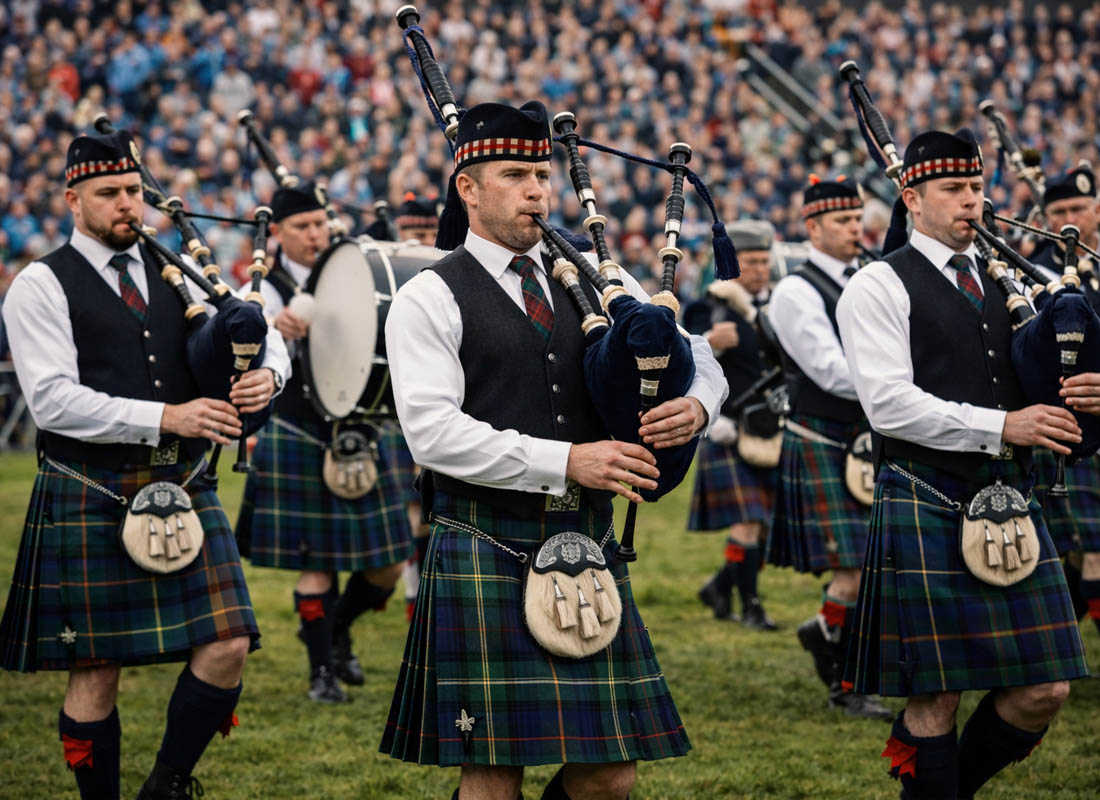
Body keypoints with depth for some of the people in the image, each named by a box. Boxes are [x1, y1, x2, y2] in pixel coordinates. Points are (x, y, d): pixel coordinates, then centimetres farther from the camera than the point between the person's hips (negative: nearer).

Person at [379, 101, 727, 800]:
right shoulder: (430, 299, -1)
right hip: (488, 555, -5)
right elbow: (433, 431, -12)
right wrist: (563, 461, -19)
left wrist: (696, 404, -9)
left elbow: (697, 358, 16)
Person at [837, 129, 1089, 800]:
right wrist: (1000, 426, -18)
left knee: (1044, 690, 4)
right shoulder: (879, 287, -2)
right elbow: (890, 404, -13)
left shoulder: (1007, 282, 17)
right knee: (937, 697, -1)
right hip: (928, 510, -6)